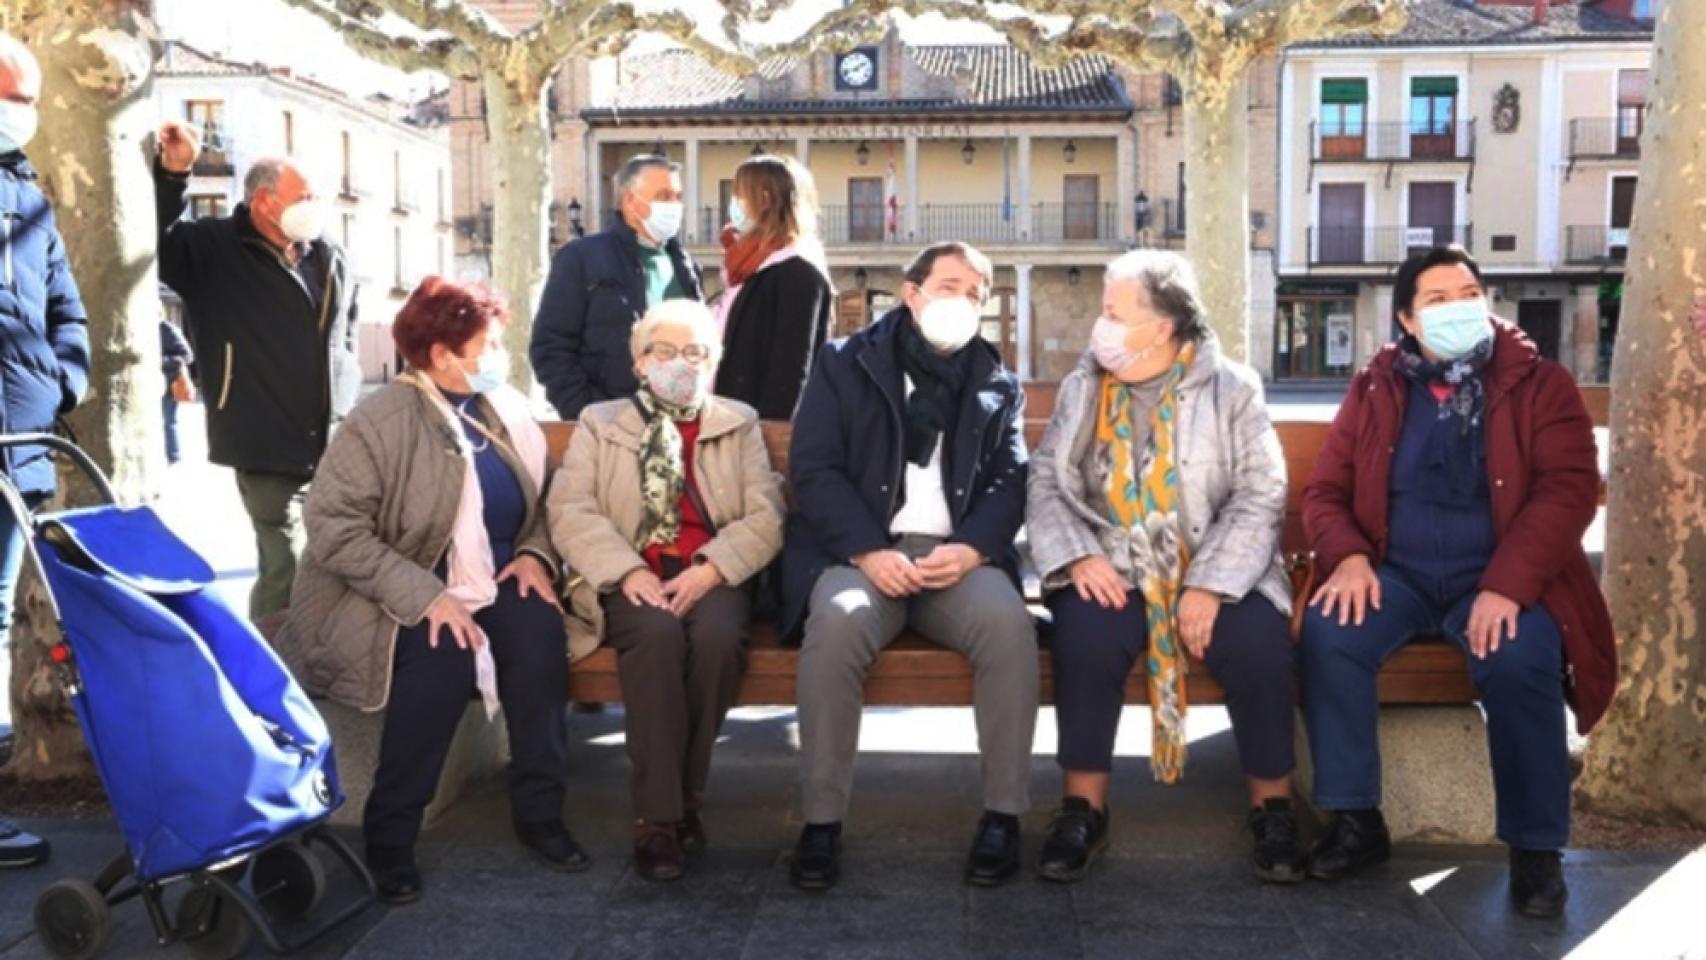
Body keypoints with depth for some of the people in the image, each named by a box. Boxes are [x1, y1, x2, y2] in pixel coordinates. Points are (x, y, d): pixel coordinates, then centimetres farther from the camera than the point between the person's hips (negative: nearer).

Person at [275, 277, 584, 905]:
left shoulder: (506, 412, 5)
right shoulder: (378, 423, -12)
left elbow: (540, 502, 17)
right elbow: (333, 529, -19)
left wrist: (536, 555, -4)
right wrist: (425, 595, -27)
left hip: (491, 581, 5)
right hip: (405, 595, -4)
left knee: (541, 630, -26)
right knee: (444, 656, -34)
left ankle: (539, 813, -11)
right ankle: (389, 836, -14)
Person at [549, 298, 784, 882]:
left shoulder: (739, 424, 18)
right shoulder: (600, 423, 16)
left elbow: (765, 516, 4)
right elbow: (571, 511, 1)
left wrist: (708, 571, -15)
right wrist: (628, 572, -16)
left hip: (712, 578, 1)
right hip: (633, 582, -1)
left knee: (717, 635, -33)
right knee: (657, 634, -34)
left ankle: (686, 799, -18)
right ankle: (657, 814, -27)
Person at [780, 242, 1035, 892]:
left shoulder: (998, 384, 19)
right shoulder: (844, 364, 11)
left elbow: (1010, 481, 9)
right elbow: (814, 469, 0)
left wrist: (971, 547, -12)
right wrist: (869, 551, -14)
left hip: (959, 556, 2)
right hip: (861, 551, -1)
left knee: (1009, 623, -31)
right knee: (838, 622, -35)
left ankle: (1003, 814, -18)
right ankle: (821, 821, -24)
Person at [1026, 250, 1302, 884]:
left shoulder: (1232, 389, 1)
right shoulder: (1082, 387, 8)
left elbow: (1259, 497, -6)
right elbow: (1046, 480, 3)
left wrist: (1210, 585, -17)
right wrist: (1078, 555, -15)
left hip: (1215, 572, -1)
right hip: (1112, 572, 1)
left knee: (1259, 642, -28)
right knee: (1087, 634, -30)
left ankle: (1272, 807, -6)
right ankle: (1083, 809, -15)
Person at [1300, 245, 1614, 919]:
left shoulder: (1540, 384, 3)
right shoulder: (1375, 390, 9)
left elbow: (1567, 489, -8)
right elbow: (1325, 490, 9)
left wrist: (1508, 585, -22)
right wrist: (1348, 556, -14)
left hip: (1497, 578, -2)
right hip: (1397, 574, 2)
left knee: (1520, 660, -33)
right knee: (1329, 634, -27)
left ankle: (1535, 848, -14)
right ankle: (1356, 821, -14)